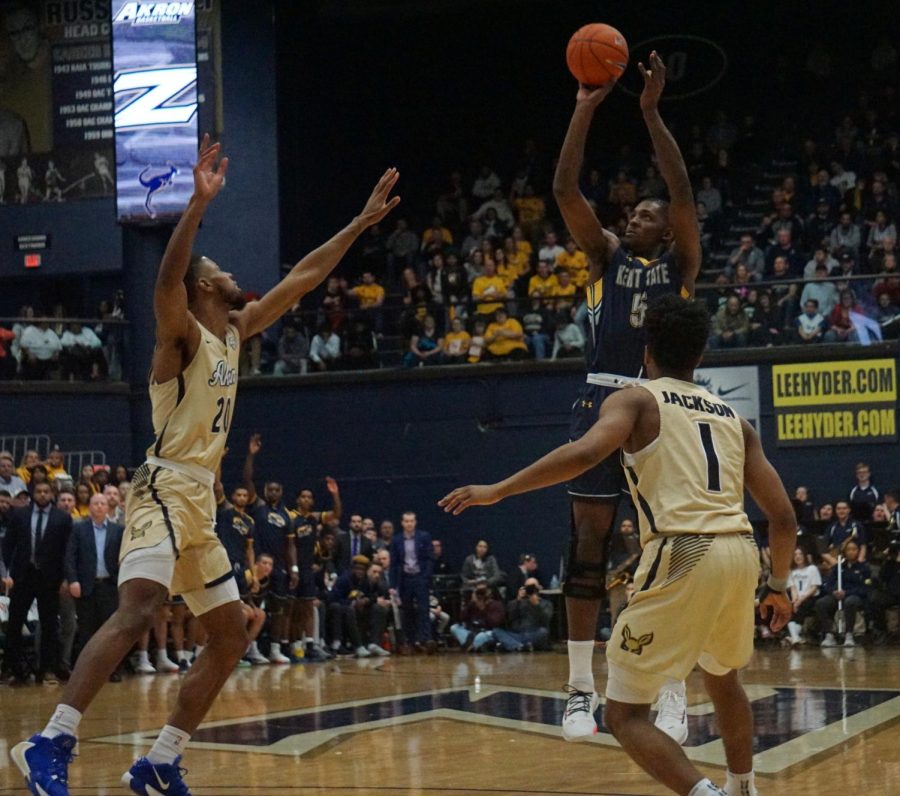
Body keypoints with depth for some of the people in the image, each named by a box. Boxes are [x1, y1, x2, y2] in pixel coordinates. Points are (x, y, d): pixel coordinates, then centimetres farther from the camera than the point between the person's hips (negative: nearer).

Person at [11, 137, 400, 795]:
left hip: (202, 502, 10)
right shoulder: (182, 333, -5)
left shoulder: (234, 334, 17)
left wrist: (360, 224, 23)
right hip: (165, 491, -10)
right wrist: (200, 203, -39)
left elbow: (300, 280, 23)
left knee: (232, 639, 10)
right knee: (138, 612, -28)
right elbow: (166, 278, -28)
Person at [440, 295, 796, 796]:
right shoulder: (732, 416, 21)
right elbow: (784, 516, 18)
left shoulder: (637, 400, 8)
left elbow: (584, 453, -14)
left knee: (626, 714, 2)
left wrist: (498, 490, -9)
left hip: (682, 556, -6)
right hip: (741, 550, 6)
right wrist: (779, 584, 34)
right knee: (723, 676, 35)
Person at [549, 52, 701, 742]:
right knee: (590, 540, -1)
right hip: (604, 401, 1)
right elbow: (565, 189, 4)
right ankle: (581, 690, 2)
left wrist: (652, 112, -10)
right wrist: (585, 110, -2)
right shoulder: (606, 254, 14)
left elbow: (683, 190, -5)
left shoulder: (681, 260, 10)